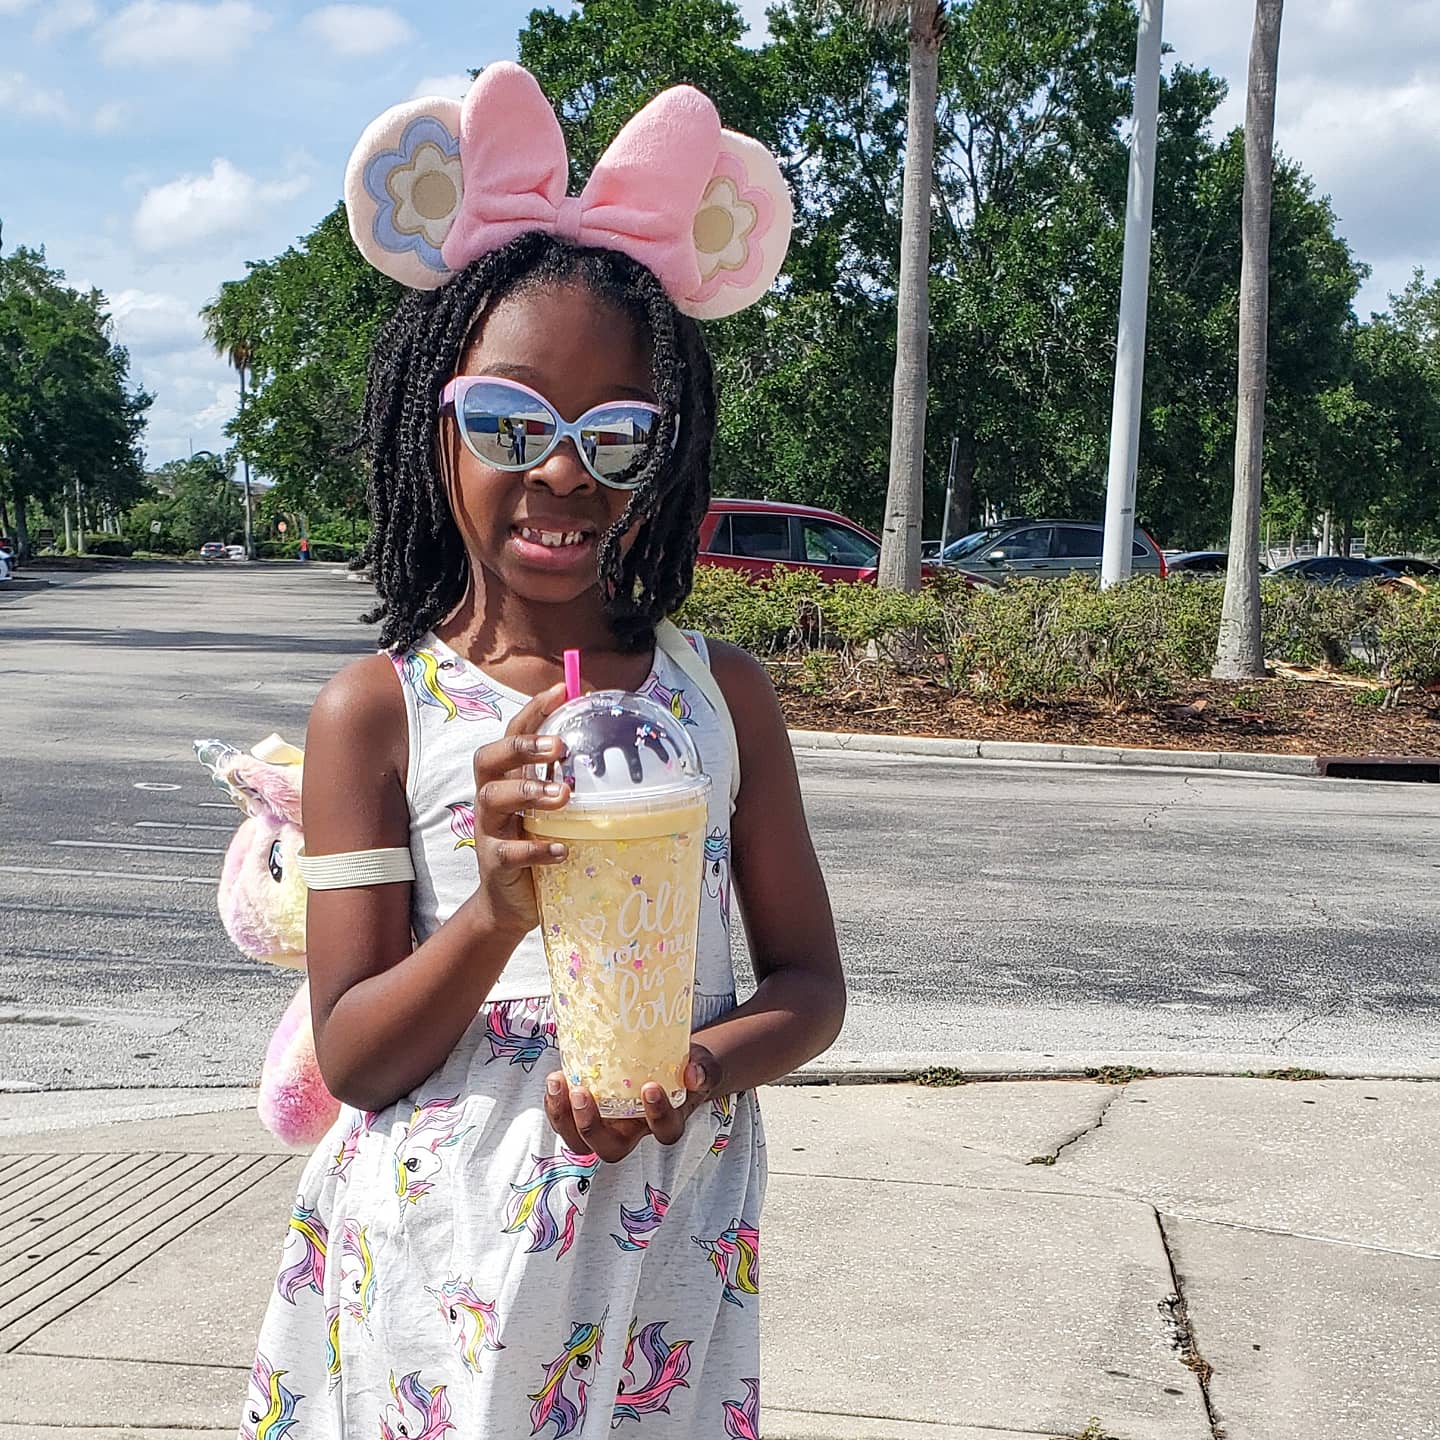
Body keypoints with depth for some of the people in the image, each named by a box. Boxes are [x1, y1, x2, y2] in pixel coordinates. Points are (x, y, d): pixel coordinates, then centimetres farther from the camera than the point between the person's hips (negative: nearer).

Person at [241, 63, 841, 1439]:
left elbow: (810, 984, 4)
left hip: (665, 1251, 2)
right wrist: (496, 914, -26)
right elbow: (353, 1058, -8)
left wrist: (711, 1064, -17)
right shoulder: (377, 711, -7)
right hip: (442, 1256, -2)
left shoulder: (724, 695, 0)